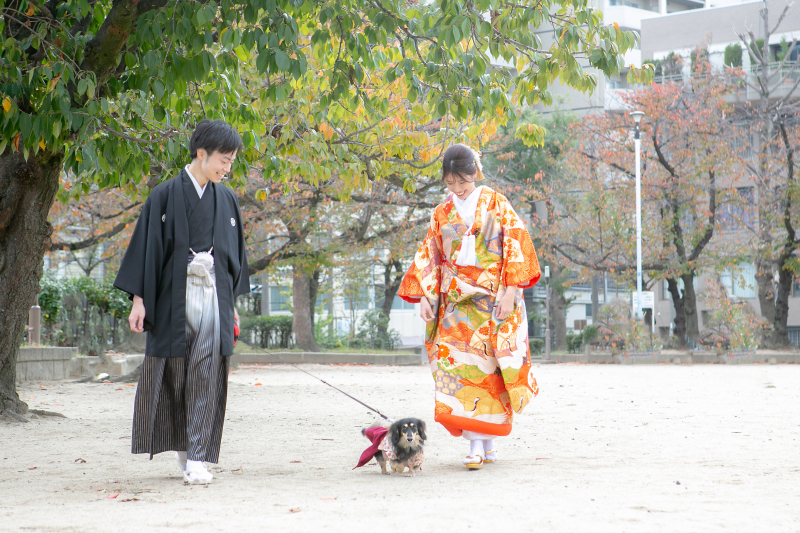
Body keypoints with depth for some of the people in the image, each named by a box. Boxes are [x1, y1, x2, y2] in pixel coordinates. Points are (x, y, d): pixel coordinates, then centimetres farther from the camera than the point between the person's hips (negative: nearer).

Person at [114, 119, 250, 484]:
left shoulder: (227, 201, 10)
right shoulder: (165, 196, -2)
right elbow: (148, 246, -3)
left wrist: (232, 304, 16)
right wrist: (139, 299, -8)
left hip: (213, 299, 3)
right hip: (174, 299, -2)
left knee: (206, 378, -5)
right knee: (172, 374, 4)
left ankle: (197, 458, -5)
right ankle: (182, 444, 23)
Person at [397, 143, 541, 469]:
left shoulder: (496, 204, 4)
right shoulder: (442, 214, 12)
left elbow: (516, 244, -2)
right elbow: (430, 257, 13)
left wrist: (510, 289, -11)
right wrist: (425, 296, 2)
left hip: (494, 296, -2)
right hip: (456, 300, 2)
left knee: (486, 363, -5)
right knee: (458, 359, -11)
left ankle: (486, 441, 9)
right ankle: (477, 444, -13)